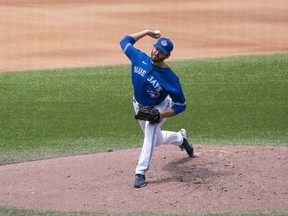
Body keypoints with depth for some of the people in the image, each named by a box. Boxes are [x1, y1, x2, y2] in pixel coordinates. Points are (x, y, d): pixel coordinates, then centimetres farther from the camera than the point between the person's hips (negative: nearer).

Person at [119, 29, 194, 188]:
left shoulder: (170, 78, -32)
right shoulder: (140, 59, -22)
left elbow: (180, 105, -24)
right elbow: (125, 41, -4)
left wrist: (161, 115, -37)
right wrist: (147, 32, -11)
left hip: (159, 107, -5)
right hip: (139, 105, 5)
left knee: (150, 131, -35)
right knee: (155, 139, 20)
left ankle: (141, 172, -36)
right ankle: (180, 138, 53)